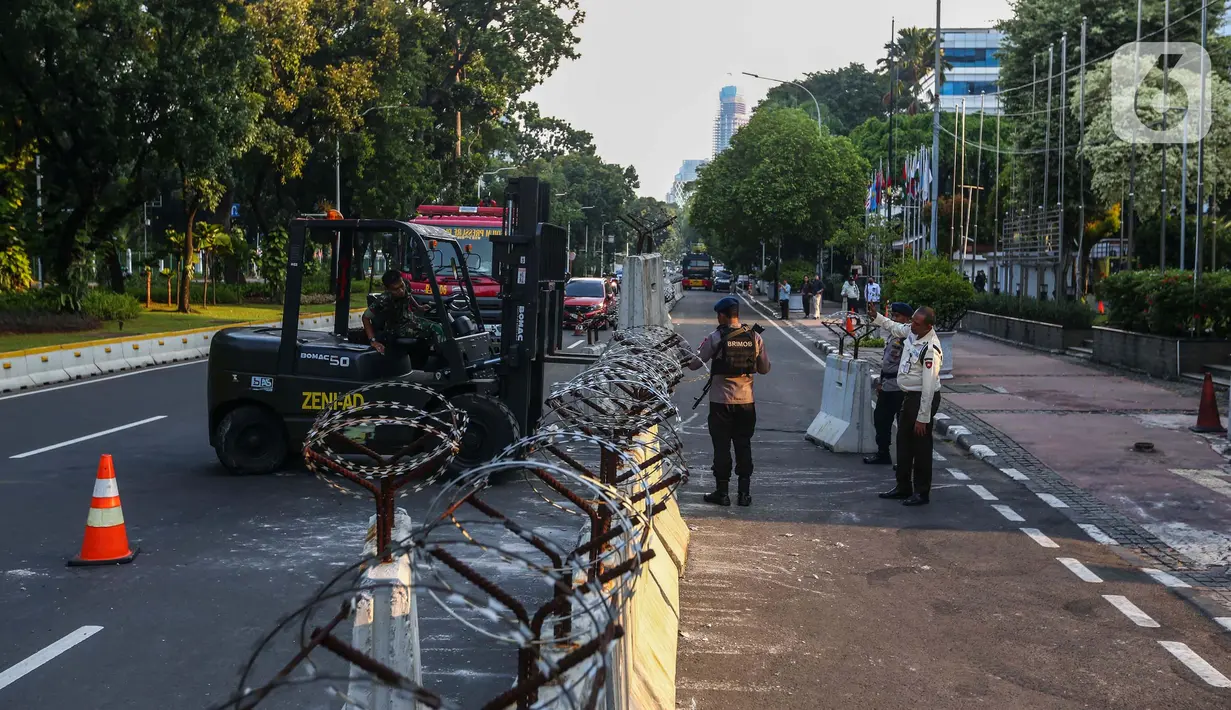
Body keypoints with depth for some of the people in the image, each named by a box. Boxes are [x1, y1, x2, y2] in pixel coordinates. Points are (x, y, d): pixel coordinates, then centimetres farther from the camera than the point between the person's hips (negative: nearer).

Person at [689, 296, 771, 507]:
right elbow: (765, 369, 5)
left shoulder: (715, 338, -12)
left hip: (721, 402, -3)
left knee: (721, 446, 7)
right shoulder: (754, 337, -2)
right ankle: (745, 493, 14)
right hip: (746, 401, 3)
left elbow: (694, 364, -7)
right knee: (743, 446, 12)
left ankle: (722, 492, 11)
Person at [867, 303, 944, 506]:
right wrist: (876, 317, 14)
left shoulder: (930, 349, -26)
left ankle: (922, 493, 13)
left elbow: (929, 386, -25)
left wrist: (923, 418, -23)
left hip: (923, 398, -10)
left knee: (921, 446, 1)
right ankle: (903, 488, 30)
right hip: (909, 396, 10)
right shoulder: (912, 331, 0)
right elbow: (895, 328, 27)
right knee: (903, 443, 17)